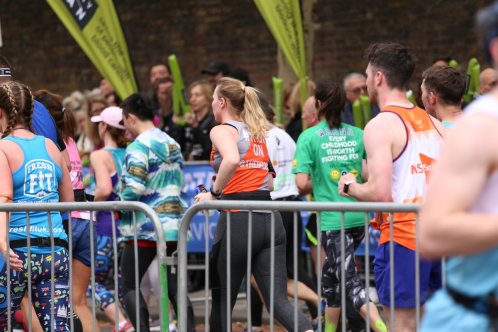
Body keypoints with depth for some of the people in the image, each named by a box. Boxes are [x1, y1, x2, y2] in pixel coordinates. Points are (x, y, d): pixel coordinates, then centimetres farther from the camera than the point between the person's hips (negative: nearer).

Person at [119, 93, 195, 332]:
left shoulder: (138, 147, -12)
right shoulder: (173, 144, 13)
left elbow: (134, 187, -20)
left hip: (145, 228, -8)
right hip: (173, 225, 8)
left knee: (129, 285, 1)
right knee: (174, 285, 11)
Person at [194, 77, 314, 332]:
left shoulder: (222, 130, -2)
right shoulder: (259, 131, 20)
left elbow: (231, 160, -24)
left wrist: (214, 193, -13)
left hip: (238, 218, -6)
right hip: (270, 218, 6)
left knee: (222, 300, 10)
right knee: (279, 300, -2)